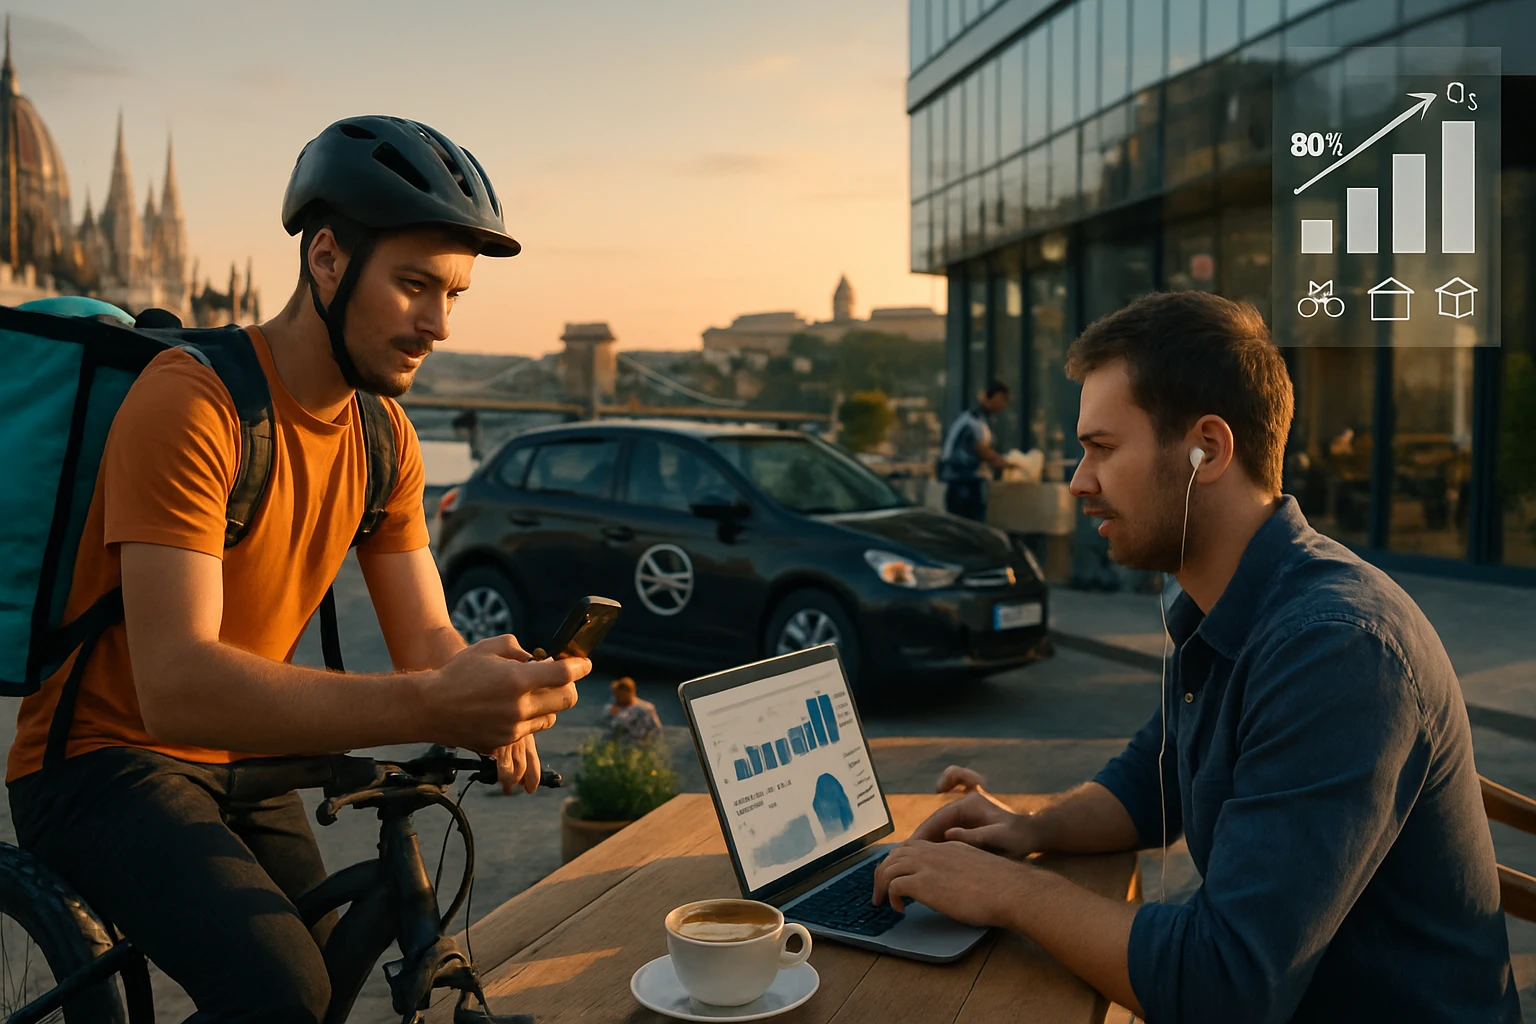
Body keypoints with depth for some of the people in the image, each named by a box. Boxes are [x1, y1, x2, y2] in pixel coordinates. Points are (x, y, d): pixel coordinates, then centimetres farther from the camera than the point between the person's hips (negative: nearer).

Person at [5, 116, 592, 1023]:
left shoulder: (386, 436, -1)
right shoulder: (192, 403, -26)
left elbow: (425, 635, -4)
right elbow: (177, 688, -36)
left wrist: (488, 705, -28)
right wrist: (428, 705, -48)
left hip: (244, 764, 7)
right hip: (111, 761, -7)